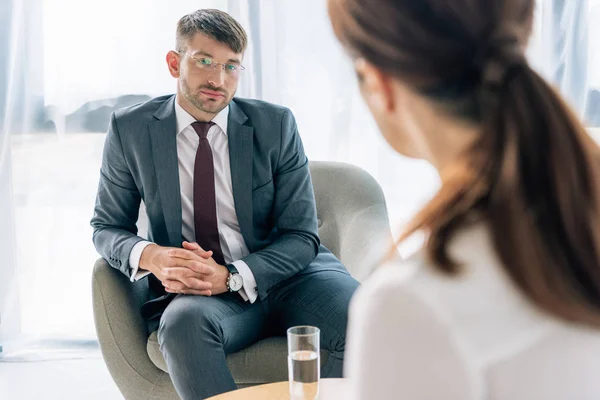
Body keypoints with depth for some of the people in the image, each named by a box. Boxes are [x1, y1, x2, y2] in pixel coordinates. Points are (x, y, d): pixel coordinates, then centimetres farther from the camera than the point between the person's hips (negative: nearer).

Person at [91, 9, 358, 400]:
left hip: (289, 275, 1)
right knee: (183, 321, -36)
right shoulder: (131, 129, 2)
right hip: (196, 289, 0)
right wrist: (150, 256, -15)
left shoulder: (276, 125, -1)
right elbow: (106, 226, 9)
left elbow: (301, 237, -2)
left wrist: (232, 277, -20)